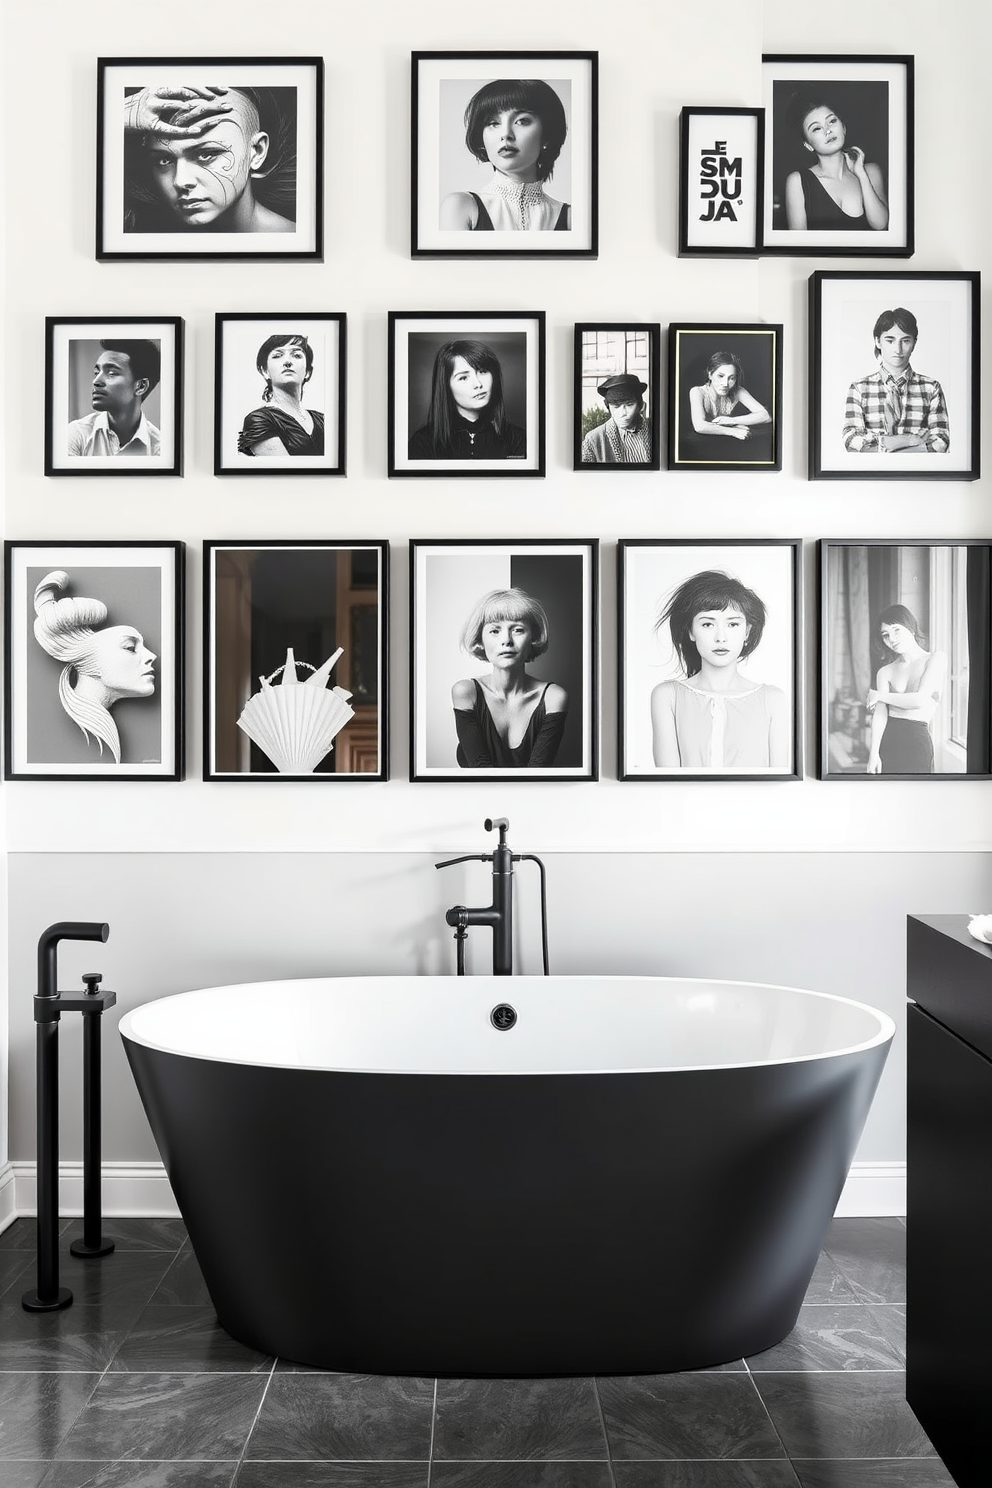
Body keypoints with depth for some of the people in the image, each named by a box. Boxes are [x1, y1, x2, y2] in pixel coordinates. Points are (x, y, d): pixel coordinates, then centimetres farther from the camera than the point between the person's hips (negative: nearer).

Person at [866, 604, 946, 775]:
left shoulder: (936, 659, 2)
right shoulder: (885, 671, 11)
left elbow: (920, 700, -10)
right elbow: (880, 713, -1)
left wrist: (879, 695, 2)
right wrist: (873, 753, -15)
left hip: (916, 741, -3)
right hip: (886, 739, 3)